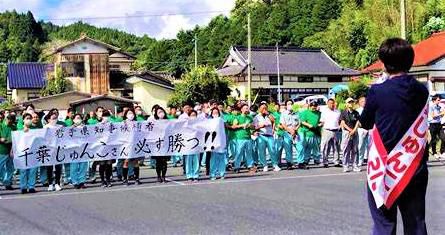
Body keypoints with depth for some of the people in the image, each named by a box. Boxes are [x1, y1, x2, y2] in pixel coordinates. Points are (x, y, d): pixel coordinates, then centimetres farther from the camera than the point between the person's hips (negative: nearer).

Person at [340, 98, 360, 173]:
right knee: (346, 150, -4)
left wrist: (354, 130, -10)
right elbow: (343, 123, -4)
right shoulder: (343, 113, 2)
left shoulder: (356, 113, 11)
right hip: (346, 133, -3)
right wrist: (350, 130, -11)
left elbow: (357, 122, 5)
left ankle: (355, 166, 8)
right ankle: (346, 166, -1)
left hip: (355, 133, 3)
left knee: (355, 150, 5)